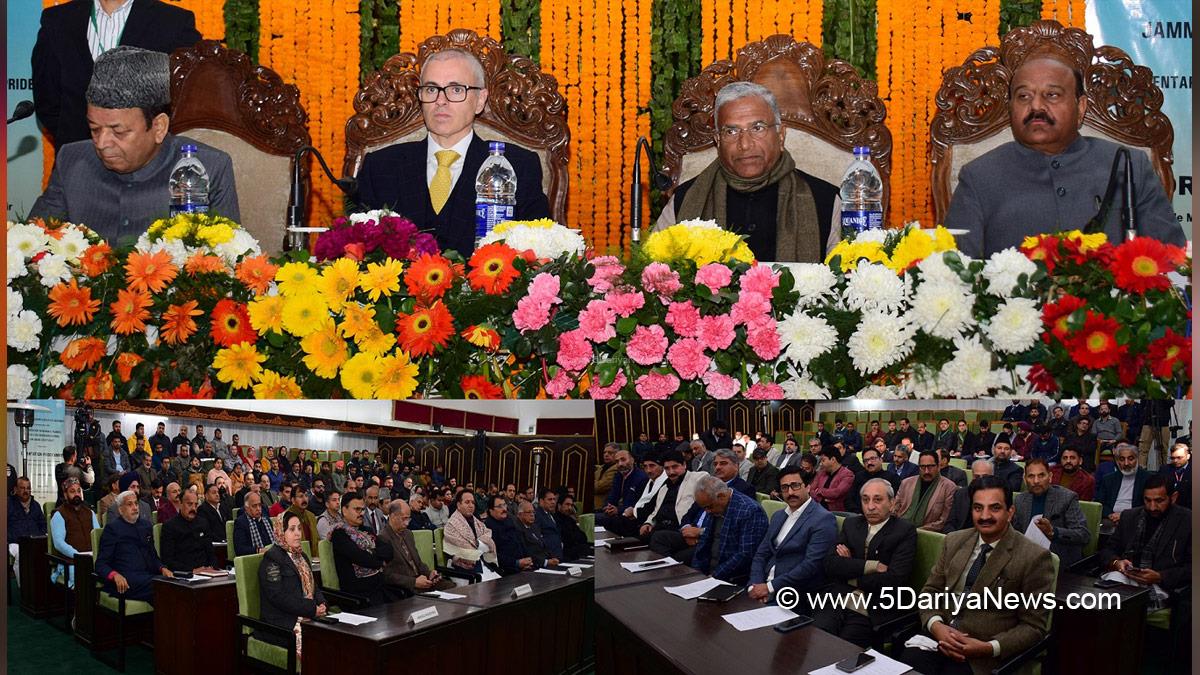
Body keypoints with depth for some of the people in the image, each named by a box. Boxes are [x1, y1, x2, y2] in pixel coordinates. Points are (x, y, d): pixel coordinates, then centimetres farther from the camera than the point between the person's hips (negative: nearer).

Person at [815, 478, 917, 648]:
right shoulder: (851, 524, 14)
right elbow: (830, 565, 1)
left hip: (874, 614, -3)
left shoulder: (905, 531, 0)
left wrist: (850, 570, -1)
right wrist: (871, 566, -11)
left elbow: (894, 580, -12)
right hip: (837, 605, 3)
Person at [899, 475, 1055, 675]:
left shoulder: (1034, 558, -6)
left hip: (984, 657, -4)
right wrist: (935, 625, -7)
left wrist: (988, 648, -17)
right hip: (939, 637, 4)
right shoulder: (954, 541, 10)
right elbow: (930, 591, 13)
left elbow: (1033, 627, -4)